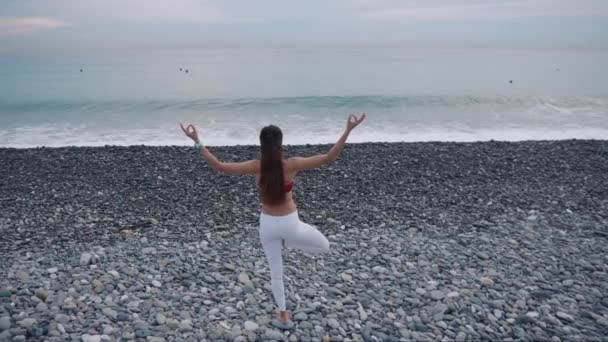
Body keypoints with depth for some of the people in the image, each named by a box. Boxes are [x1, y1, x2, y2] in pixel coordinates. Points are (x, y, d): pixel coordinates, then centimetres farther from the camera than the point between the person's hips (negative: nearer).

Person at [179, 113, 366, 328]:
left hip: (267, 224, 3)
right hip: (290, 223, -2)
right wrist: (348, 131, -14)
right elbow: (329, 158, -16)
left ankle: (284, 318, 32)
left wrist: (197, 142, -6)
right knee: (324, 247, 25)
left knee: (276, 273, 21)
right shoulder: (292, 165, -18)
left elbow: (219, 166, -11)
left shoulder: (256, 167, -14)